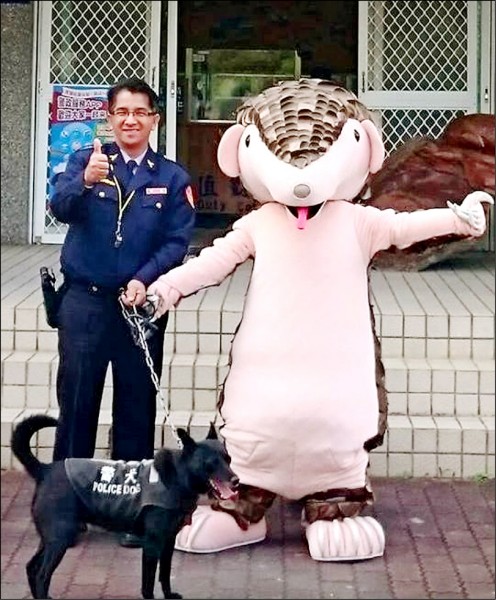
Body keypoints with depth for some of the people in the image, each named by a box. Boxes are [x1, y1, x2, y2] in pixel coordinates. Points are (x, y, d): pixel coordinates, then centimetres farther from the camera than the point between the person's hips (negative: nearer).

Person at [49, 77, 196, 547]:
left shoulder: (172, 178, 4)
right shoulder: (86, 160, 2)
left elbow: (177, 242, -4)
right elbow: (60, 208, -16)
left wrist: (144, 280, -20)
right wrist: (86, 181, -37)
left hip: (141, 304, 1)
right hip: (85, 300, -1)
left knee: (137, 403, 8)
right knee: (76, 400, 3)